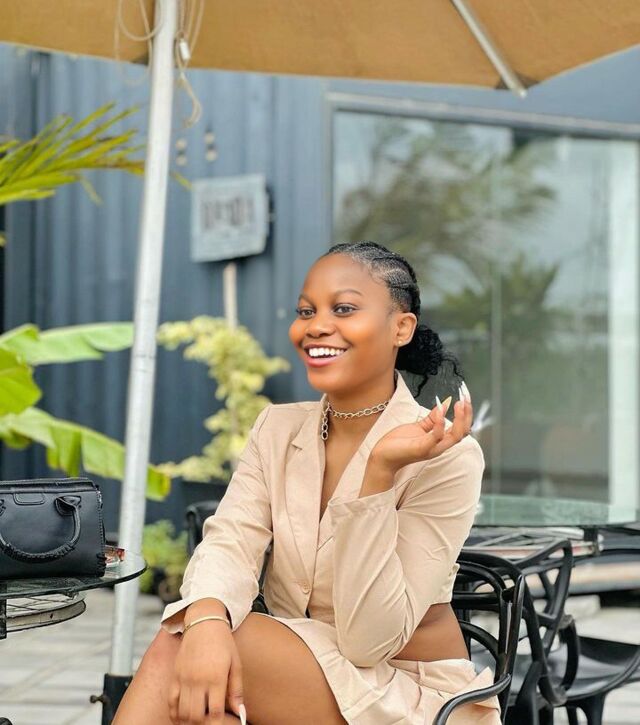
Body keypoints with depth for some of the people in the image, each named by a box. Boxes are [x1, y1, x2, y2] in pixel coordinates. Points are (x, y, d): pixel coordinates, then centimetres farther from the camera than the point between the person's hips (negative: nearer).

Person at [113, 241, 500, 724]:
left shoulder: (446, 456, -15)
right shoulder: (277, 428, 3)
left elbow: (369, 640, -20)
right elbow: (228, 543, -12)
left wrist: (380, 471, -29)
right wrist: (208, 621, -35)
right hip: (302, 674, 5)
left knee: (175, 650, -24)